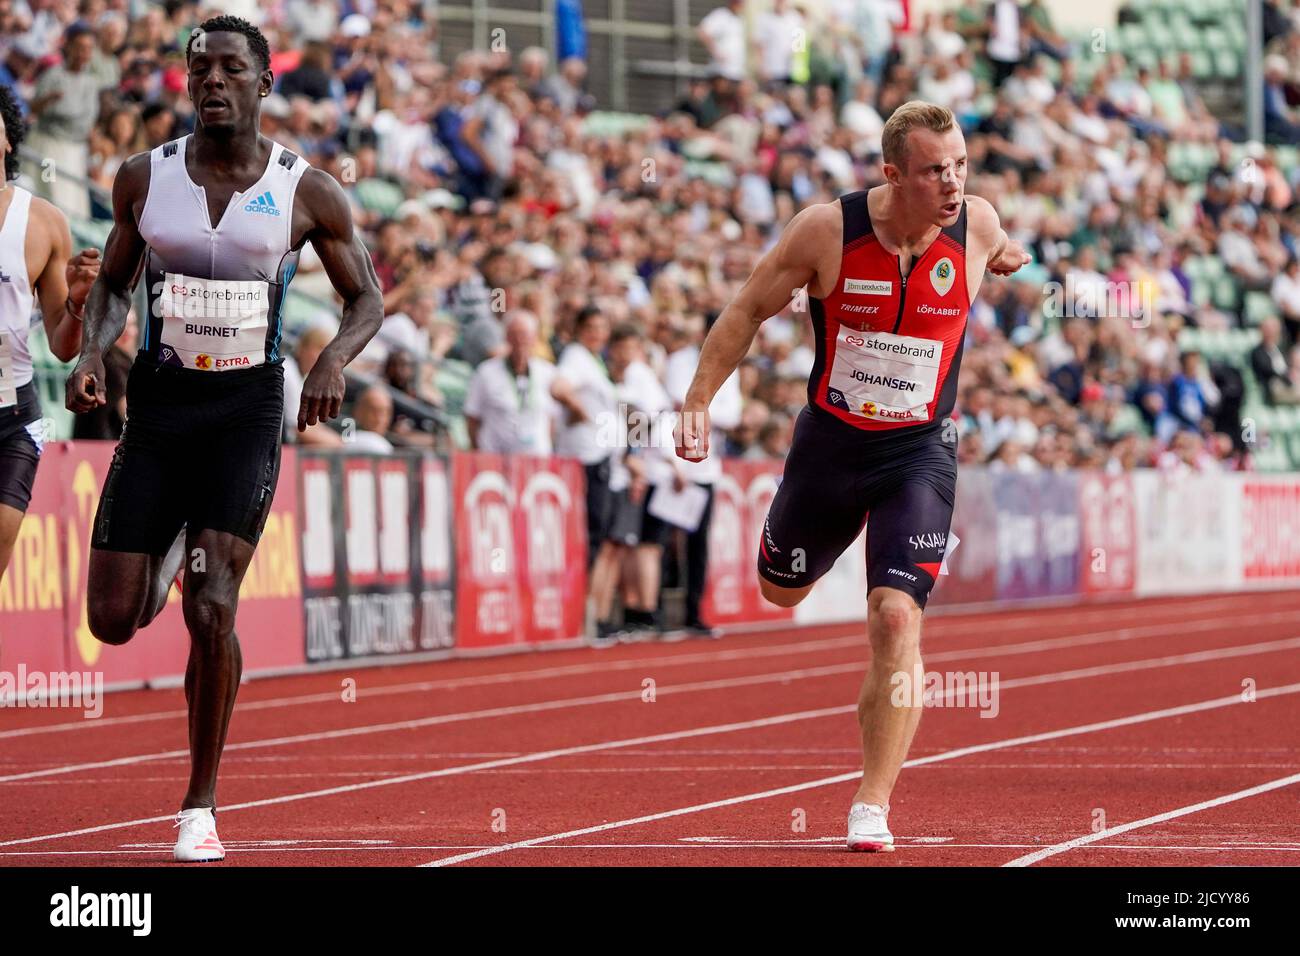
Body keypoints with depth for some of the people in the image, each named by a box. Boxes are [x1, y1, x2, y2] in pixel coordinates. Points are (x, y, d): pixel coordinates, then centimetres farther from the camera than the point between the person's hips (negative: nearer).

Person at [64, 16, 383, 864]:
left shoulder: (307, 192, -4)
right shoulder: (146, 178, 1)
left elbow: (368, 300, 5)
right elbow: (114, 283, 14)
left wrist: (336, 360, -15)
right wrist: (92, 353, -6)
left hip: (247, 410, -2)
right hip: (158, 404, 3)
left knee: (212, 610, -15)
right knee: (114, 620, -1)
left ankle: (202, 806, 0)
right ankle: (175, 544, 38)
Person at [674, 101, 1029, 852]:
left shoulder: (976, 223, -11)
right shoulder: (827, 231, -18)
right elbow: (748, 311, -5)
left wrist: (1007, 257, 6)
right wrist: (698, 403, -8)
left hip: (920, 453, -1)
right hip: (830, 442, 1)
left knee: (897, 620, -17)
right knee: (781, 591, 21)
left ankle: (873, 807, -10)